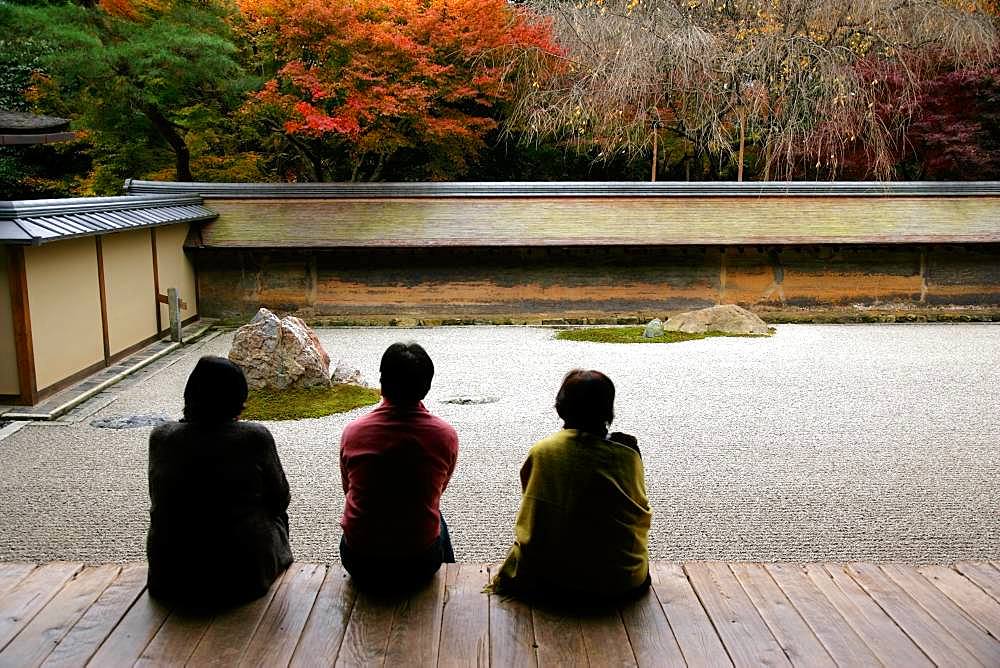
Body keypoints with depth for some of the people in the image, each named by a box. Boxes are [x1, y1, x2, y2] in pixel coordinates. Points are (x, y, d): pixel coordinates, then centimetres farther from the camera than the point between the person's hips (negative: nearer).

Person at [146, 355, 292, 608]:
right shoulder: (255, 438, -13)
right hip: (242, 579, -3)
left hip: (169, 581, 3)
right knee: (276, 515, 24)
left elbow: (158, 500, 10)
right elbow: (280, 500, 0)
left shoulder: (160, 437, -5)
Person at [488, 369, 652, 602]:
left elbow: (529, 519, 3)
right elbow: (642, 516, 4)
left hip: (548, 581, 0)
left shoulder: (540, 452, -7)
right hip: (621, 582, 0)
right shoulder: (627, 454, -9)